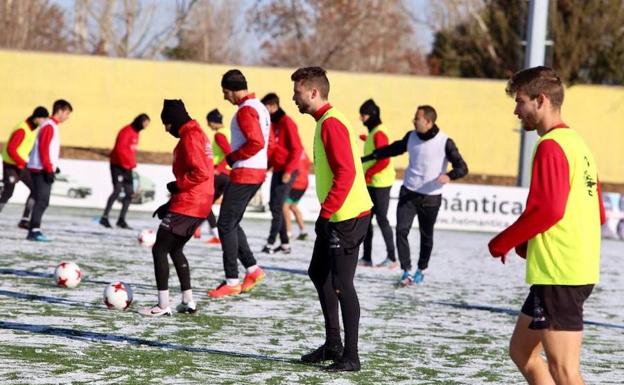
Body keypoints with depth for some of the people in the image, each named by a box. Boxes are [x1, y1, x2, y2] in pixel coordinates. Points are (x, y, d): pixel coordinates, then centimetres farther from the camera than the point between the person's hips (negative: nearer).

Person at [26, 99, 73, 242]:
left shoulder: (52, 126, 17)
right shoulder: (49, 126, -13)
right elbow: (43, 148, -19)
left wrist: (53, 166, 20)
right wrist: (49, 169, -21)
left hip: (44, 169, 10)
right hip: (42, 170, -10)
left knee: (42, 201, 10)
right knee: (41, 201, -12)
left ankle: (34, 230, 12)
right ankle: (34, 230, -15)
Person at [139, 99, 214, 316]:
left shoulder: (189, 137, -14)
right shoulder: (198, 134, 17)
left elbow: (200, 172, -24)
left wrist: (177, 185, -12)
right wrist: (171, 202, 20)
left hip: (186, 206, -10)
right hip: (199, 205, 10)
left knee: (159, 249, -5)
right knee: (175, 250, 20)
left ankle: (163, 305, -8)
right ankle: (188, 301, 19)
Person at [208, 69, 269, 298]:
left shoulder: (246, 110, -15)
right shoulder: (260, 108, 15)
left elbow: (256, 143, -25)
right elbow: (264, 141, 19)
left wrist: (232, 158, -12)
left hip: (244, 174, -10)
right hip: (257, 172, 10)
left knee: (226, 225, -5)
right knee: (231, 224, 16)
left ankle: (232, 281, -4)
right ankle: (252, 269, 13)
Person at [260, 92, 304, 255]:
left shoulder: (287, 123, -13)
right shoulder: (273, 123, 13)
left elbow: (296, 149, -17)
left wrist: (288, 171, -20)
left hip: (286, 172, -9)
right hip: (277, 170, 9)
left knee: (277, 206, -11)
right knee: (274, 205, 8)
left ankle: (271, 242, -10)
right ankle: (284, 243, 13)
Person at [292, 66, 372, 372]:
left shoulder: (331, 123, -16)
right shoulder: (325, 121, 15)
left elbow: (346, 173, -23)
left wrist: (325, 212, -22)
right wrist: (326, 213, 19)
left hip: (348, 217, -11)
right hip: (336, 216, 11)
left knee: (341, 284, -9)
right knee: (319, 274, 18)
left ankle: (350, 357, -5)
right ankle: (333, 344, 26)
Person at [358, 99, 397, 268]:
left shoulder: (379, 134, -15)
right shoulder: (372, 132, 14)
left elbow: (384, 160, -22)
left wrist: (368, 174, -16)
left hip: (380, 184, -10)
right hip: (372, 184, 10)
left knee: (382, 219, -5)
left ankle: (392, 258, 1)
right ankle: (367, 257, 12)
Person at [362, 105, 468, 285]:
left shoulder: (445, 142, -13)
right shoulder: (411, 137, 1)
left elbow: (462, 167, -14)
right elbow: (392, 149, 18)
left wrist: (449, 176, -36)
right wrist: (367, 158, 18)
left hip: (431, 197, -3)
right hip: (408, 192, 3)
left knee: (426, 236, 10)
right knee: (401, 230, -10)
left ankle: (421, 270, 29)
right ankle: (406, 271, -5)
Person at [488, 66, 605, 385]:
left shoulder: (551, 146, -13)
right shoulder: (576, 143, 16)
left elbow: (547, 209, -22)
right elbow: (597, 214, 19)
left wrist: (500, 244, -8)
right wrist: (526, 245, 16)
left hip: (559, 274, -10)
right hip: (578, 269, 10)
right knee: (522, 350, 20)